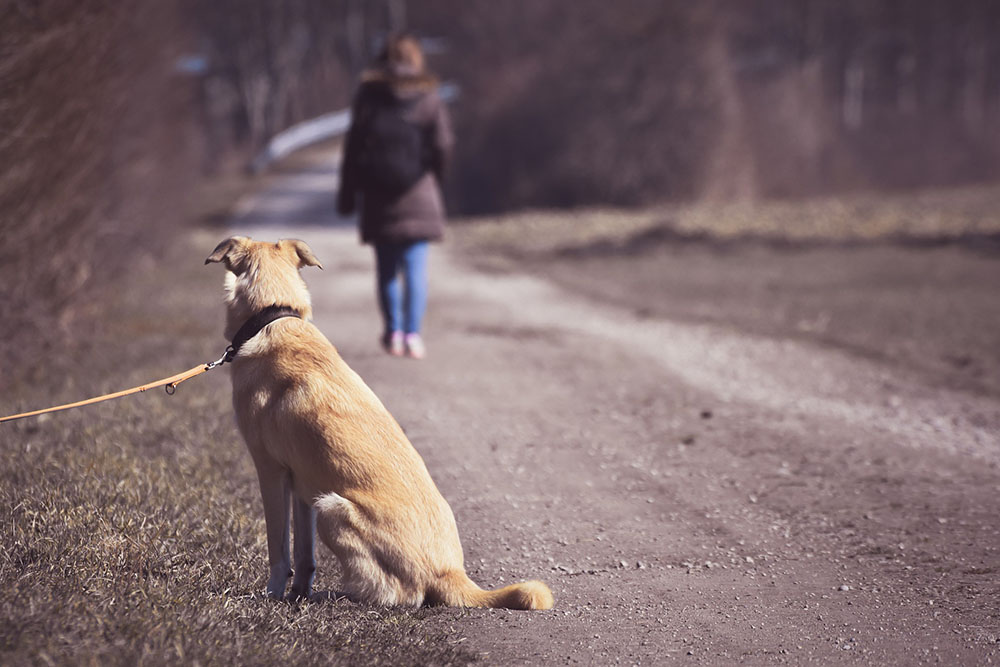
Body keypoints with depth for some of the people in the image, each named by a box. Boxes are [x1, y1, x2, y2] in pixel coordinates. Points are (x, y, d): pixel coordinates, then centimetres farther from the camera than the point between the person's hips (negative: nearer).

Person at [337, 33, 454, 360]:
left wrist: (348, 194, 4)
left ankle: (393, 332, 13)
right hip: (418, 197, -1)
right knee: (415, 267, 0)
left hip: (378, 196, 1)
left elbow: (354, 146, -1)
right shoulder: (429, 98, 0)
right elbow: (442, 145, -4)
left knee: (387, 268, 11)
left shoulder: (368, 96, 1)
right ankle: (412, 334, -7)